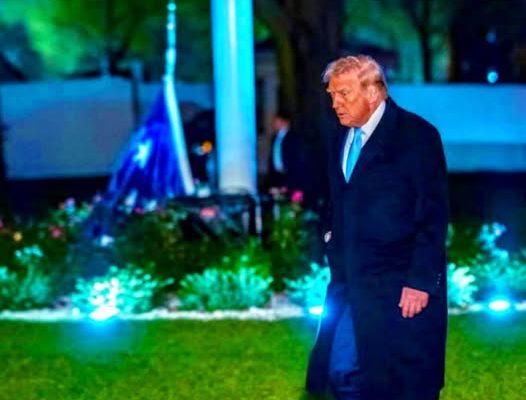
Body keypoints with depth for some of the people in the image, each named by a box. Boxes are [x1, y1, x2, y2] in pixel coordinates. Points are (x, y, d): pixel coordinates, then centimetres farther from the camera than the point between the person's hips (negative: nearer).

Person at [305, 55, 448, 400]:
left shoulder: (417, 135, -9)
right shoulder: (341, 139, 11)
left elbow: (434, 215, -12)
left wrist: (421, 281, -16)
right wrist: (336, 262, 9)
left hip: (402, 286, -6)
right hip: (352, 283, 7)